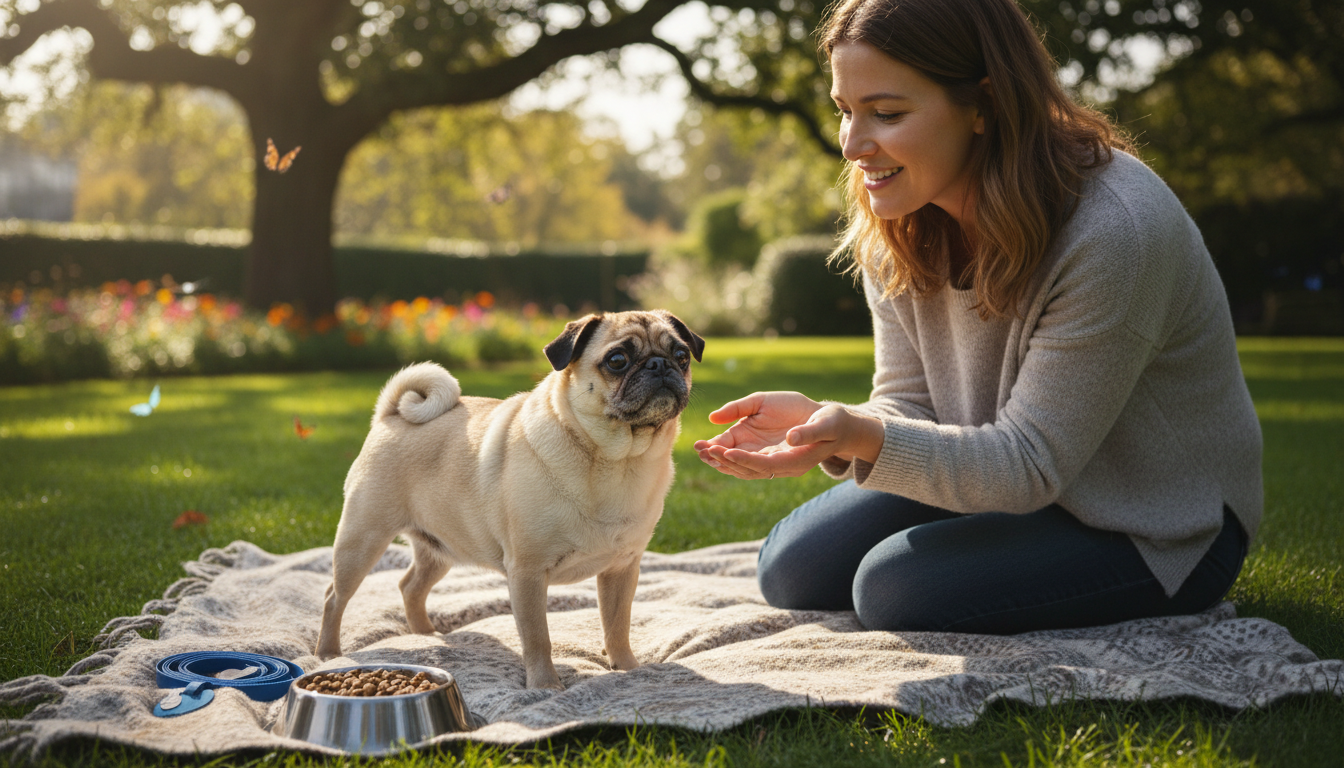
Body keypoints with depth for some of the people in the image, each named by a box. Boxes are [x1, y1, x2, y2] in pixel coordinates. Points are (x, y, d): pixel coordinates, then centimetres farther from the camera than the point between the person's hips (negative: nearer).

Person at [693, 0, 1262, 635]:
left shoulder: (1112, 229, -31)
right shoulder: (897, 224, -8)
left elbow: (1032, 461, -29)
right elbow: (909, 404, -7)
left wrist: (860, 436, -43)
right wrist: (825, 427, -31)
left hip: (1157, 529, -6)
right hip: (1007, 479, 7)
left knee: (896, 587, -24)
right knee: (792, 570, -1)